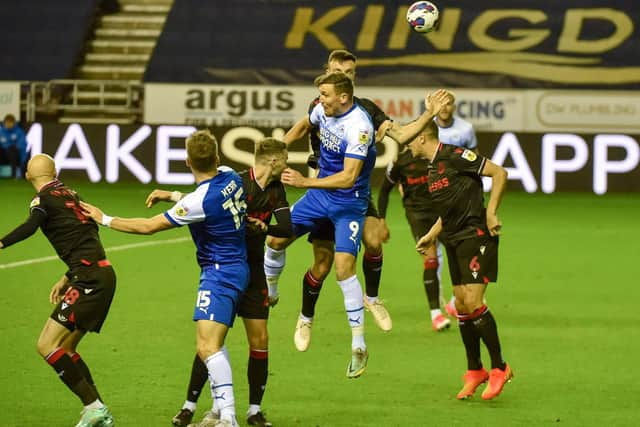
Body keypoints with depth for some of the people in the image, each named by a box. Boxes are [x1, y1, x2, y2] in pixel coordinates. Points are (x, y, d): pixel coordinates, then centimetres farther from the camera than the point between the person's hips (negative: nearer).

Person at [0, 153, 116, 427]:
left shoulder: (43, 199, -5)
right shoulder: (70, 195, 19)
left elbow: (31, 226, -27)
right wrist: (68, 278, 26)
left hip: (89, 279, -9)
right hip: (103, 274, 9)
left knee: (48, 345, -11)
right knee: (65, 348, 15)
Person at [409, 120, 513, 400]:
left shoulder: (454, 156, -12)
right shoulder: (433, 169, 16)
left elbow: (499, 173, -14)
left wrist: (490, 212, -17)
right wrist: (431, 236, 21)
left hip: (476, 237, -9)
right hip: (454, 241, 9)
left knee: (473, 302, -15)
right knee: (461, 306, 8)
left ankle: (499, 367, -4)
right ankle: (474, 371, 18)